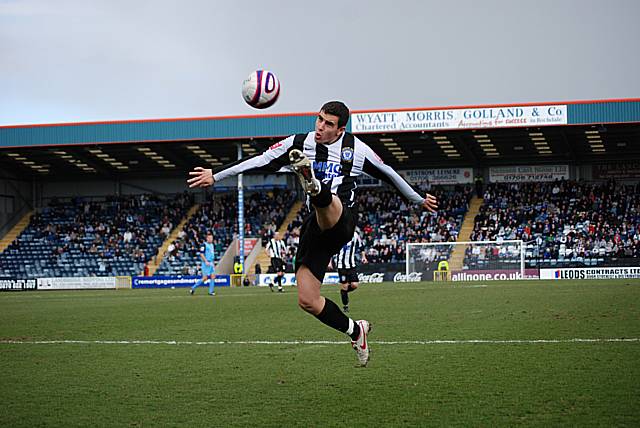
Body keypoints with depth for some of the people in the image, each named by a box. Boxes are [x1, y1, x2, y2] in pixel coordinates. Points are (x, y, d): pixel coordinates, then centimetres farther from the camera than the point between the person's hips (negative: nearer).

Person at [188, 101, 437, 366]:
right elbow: (260, 161, 5)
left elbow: (388, 175, 24)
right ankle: (355, 331, 16)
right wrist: (215, 175, -3)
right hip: (315, 227, 4)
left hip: (342, 223, -3)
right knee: (307, 300, -4)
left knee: (326, 201, -40)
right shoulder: (299, 143, 12)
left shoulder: (356, 148, 11)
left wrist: (420, 200, 34)